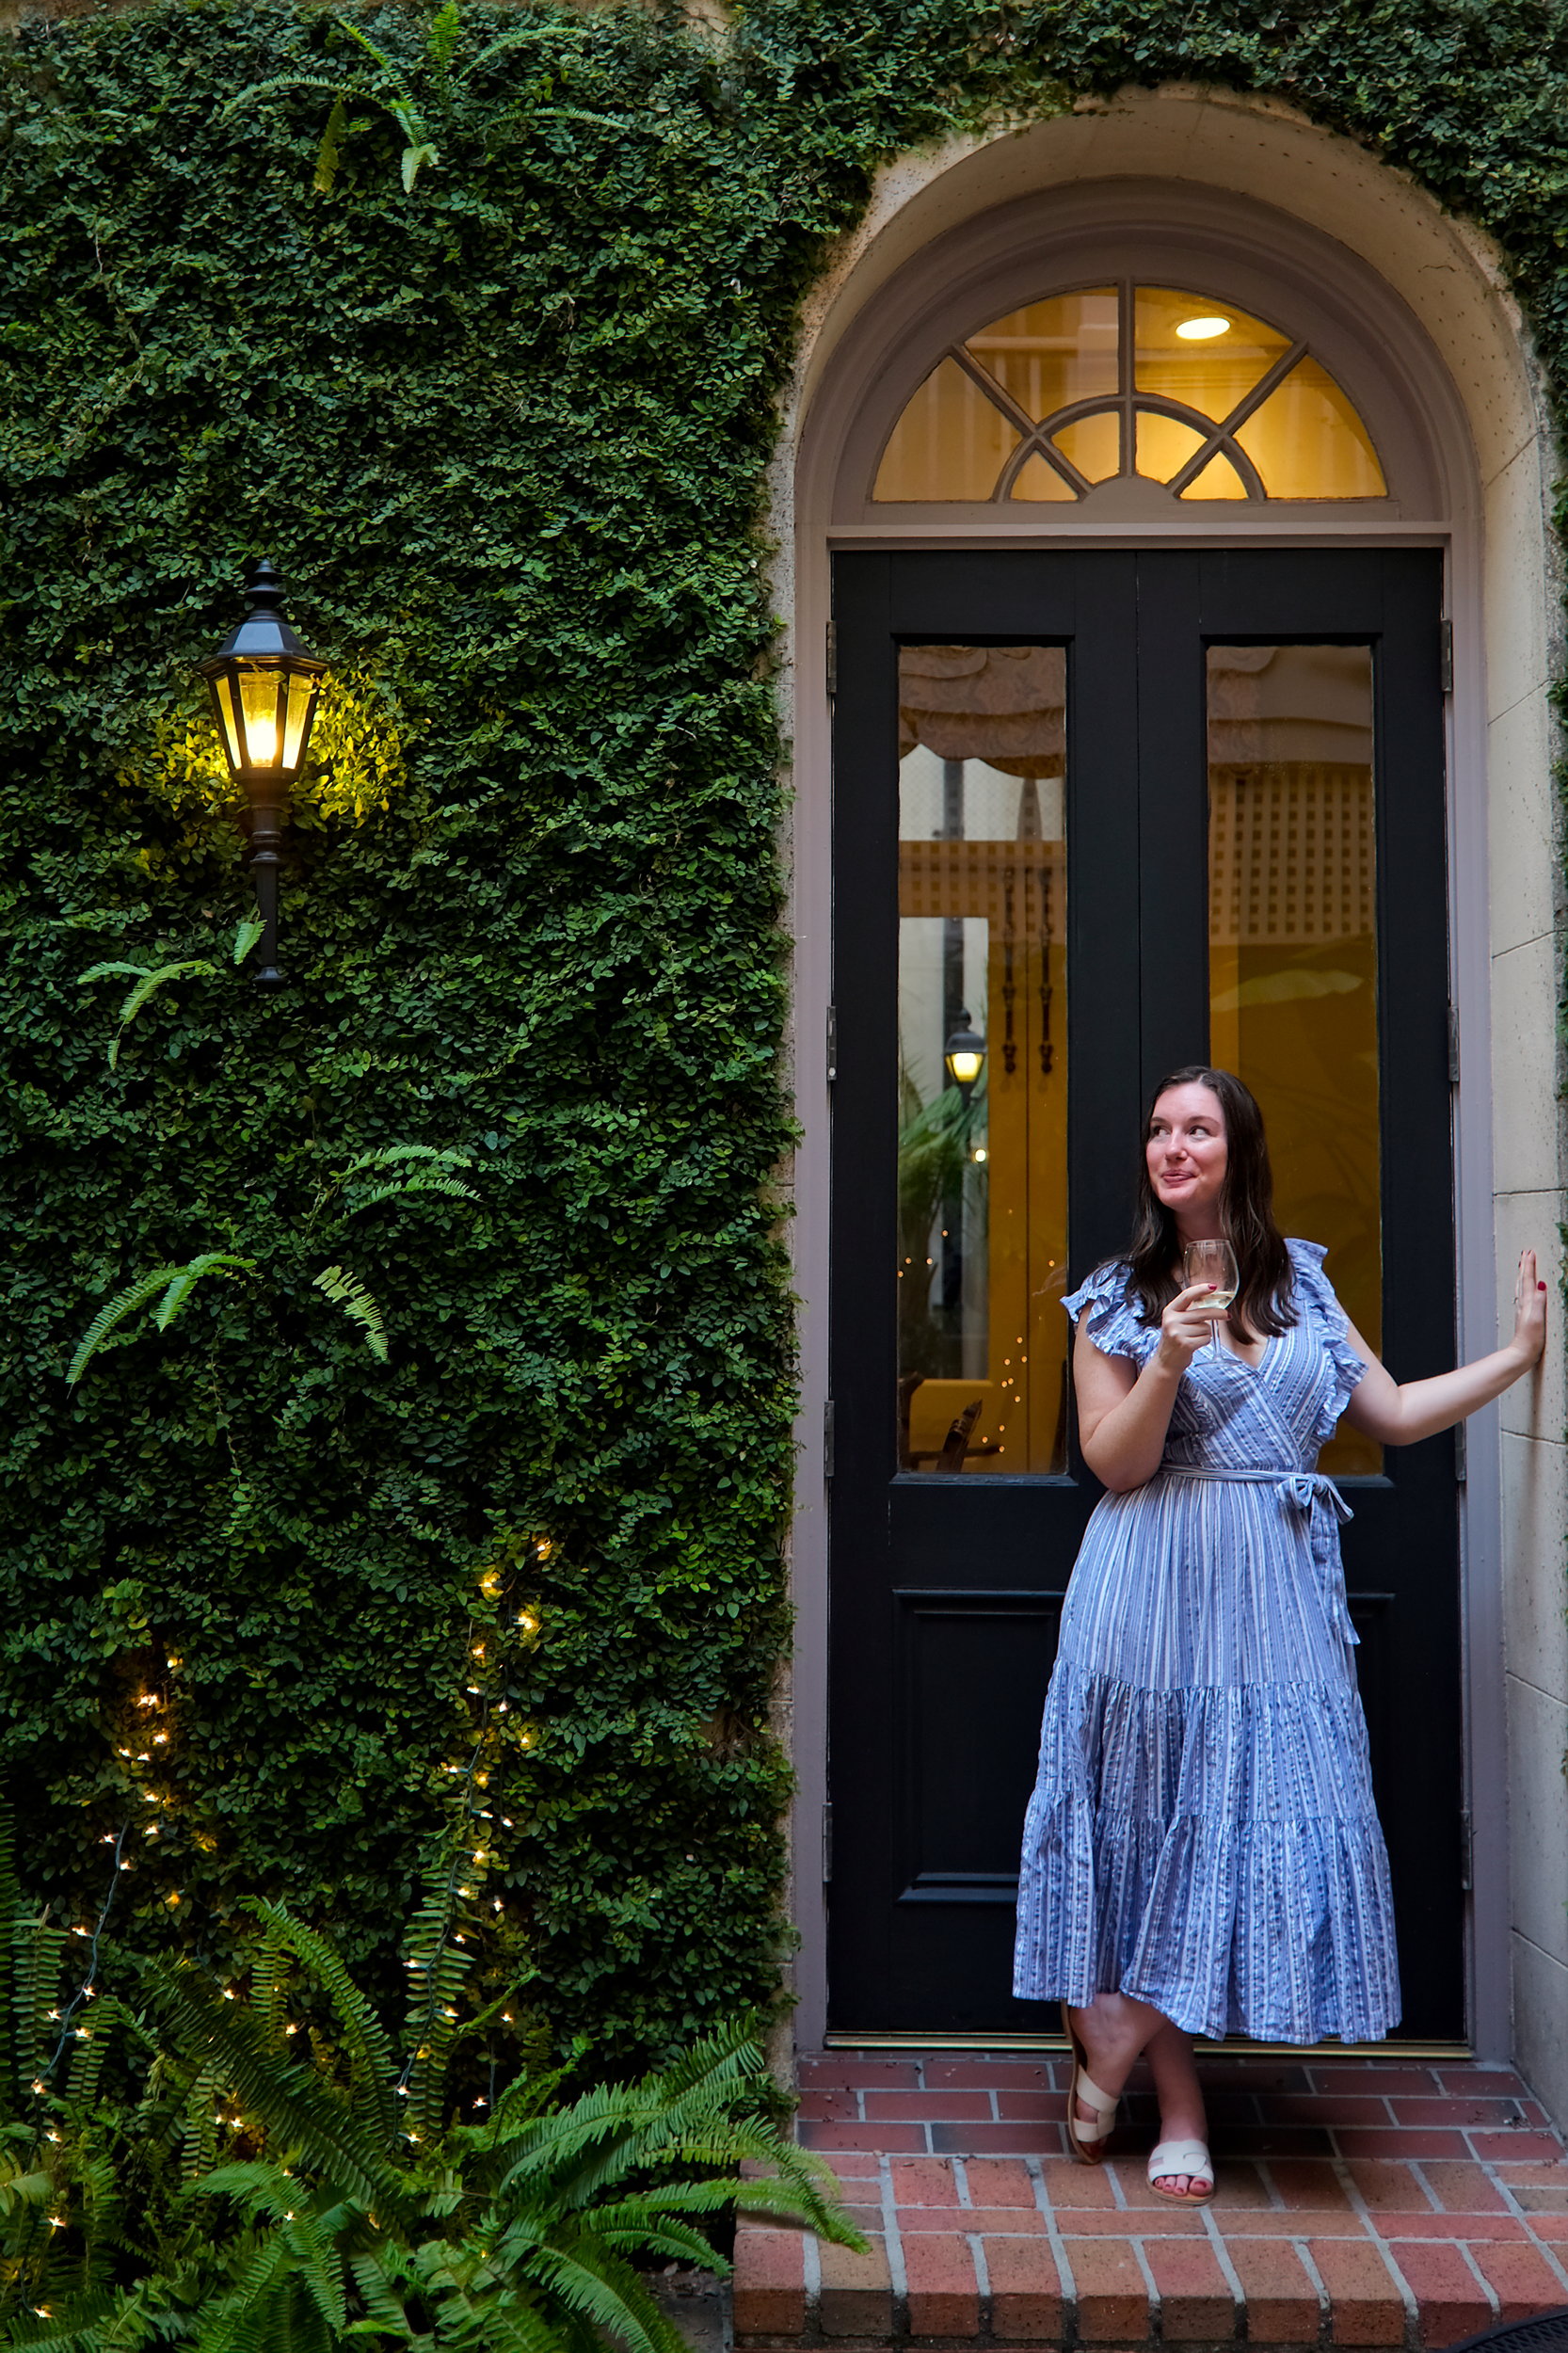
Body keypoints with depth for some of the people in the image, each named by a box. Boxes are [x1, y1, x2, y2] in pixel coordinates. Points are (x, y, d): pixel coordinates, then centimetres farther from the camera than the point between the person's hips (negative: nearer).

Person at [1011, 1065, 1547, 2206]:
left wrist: (1519, 1353, 13)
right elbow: (1114, 1465, -6)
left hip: (1277, 1596, 3)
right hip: (1160, 1594, -3)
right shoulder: (1118, 1298, 0)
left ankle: (1116, 2036, 14)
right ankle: (1180, 2108, 15)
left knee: (1269, 1819, -1)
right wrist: (1169, 1363, -20)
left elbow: (1394, 1414, 13)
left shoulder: (1303, 1280, 11)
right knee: (1160, 1824, 1)